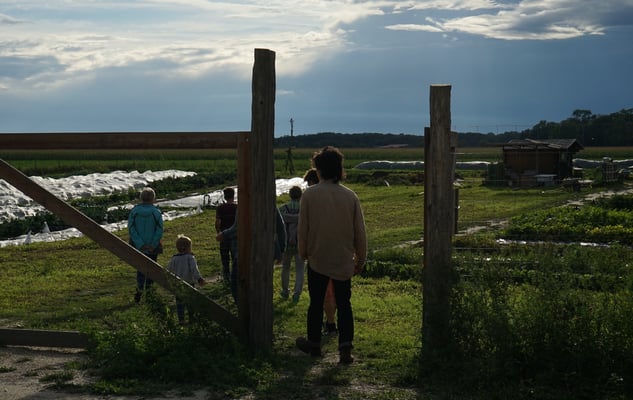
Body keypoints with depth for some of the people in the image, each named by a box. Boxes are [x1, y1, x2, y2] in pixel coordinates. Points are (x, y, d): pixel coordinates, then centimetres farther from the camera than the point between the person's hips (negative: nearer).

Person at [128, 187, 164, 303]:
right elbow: (159, 231, -14)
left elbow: (131, 229, -10)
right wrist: (153, 245, -10)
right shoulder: (156, 212, -11)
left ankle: (139, 291, 6)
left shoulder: (134, 211, -6)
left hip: (138, 246, 2)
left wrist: (140, 244, -11)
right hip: (153, 247, -2)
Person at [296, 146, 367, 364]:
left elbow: (303, 228, -4)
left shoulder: (309, 195, -10)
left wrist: (303, 252, 12)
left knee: (316, 302, 13)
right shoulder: (350, 196, -4)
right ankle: (345, 346, -5)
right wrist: (360, 258, 11)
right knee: (344, 303, 6)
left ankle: (314, 343, 26)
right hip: (344, 260, 1)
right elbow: (360, 231, 0)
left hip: (317, 258, -1)